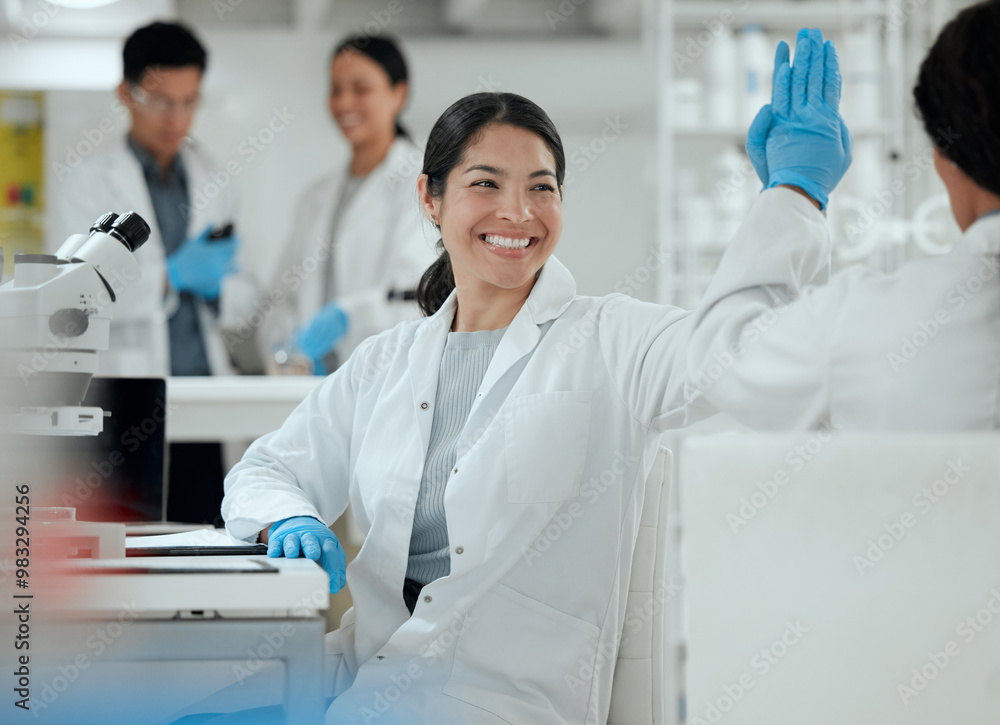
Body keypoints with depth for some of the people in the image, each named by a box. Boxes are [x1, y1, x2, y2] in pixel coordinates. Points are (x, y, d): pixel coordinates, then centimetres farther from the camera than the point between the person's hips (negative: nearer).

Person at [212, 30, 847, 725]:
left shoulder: (609, 341, 3)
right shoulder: (385, 362, 18)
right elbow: (267, 470, 22)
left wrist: (796, 187, -19)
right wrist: (287, 519, -1)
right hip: (371, 663, 4)